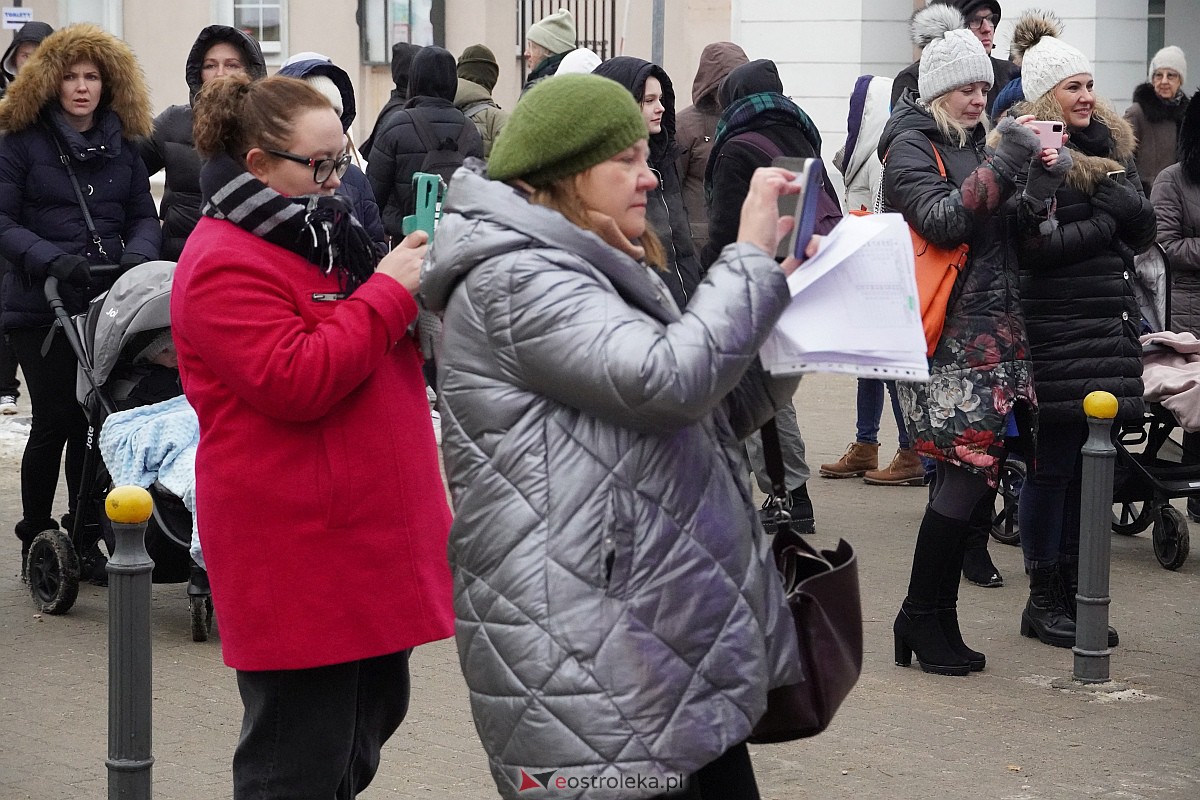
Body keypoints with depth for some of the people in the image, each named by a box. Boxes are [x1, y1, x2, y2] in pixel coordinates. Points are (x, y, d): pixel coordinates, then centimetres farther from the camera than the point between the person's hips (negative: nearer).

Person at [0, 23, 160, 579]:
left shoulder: (123, 146, 11)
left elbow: (144, 216, 11)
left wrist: (137, 254, -11)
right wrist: (54, 260, -21)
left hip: (108, 304, 4)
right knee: (56, 419, -4)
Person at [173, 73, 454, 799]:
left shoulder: (320, 235, 16)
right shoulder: (226, 267, -14)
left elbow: (375, 351, 23)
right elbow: (294, 381, -25)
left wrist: (418, 289, 1)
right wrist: (387, 291, -18)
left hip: (372, 539, 10)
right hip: (298, 559, -10)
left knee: (374, 710, 19)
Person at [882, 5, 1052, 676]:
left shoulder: (973, 143, 18)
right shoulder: (912, 146, -4)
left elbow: (1015, 233, 15)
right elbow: (943, 220, -18)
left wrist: (1045, 177, -2)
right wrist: (1004, 162, -20)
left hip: (994, 330, 8)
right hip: (949, 336, -8)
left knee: (976, 471, 5)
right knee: (971, 471, -10)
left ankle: (934, 619, 11)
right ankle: (924, 618, 0)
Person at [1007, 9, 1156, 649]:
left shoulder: (1108, 145, 16)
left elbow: (1142, 229, 8)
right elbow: (1036, 245, -18)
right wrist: (1108, 222, -8)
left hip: (1111, 326, 7)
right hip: (1057, 335, -7)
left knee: (1086, 466, 10)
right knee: (1054, 465, -1)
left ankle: (1072, 592, 17)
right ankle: (1043, 601, 8)